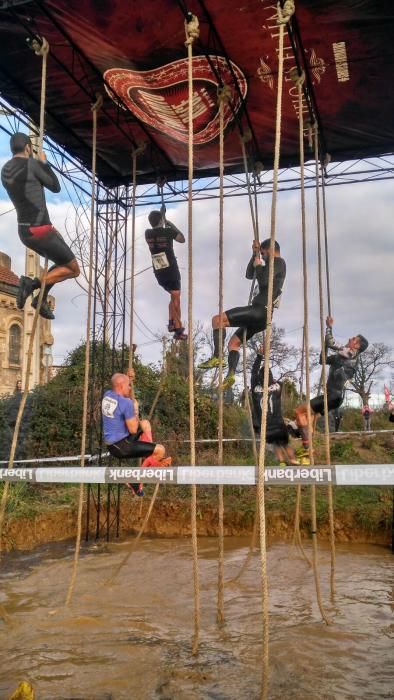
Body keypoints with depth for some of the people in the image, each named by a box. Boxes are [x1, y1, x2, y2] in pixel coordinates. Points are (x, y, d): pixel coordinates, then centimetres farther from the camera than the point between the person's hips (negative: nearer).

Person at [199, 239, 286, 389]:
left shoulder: (278, 262, -4)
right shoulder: (274, 266, 27)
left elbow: (263, 281, -20)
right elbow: (249, 275, 29)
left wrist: (258, 265, -3)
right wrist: (255, 255, 21)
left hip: (260, 310, -11)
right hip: (261, 315, 11)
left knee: (217, 319, -15)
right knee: (234, 342, 13)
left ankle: (216, 357, -19)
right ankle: (231, 374, -2)